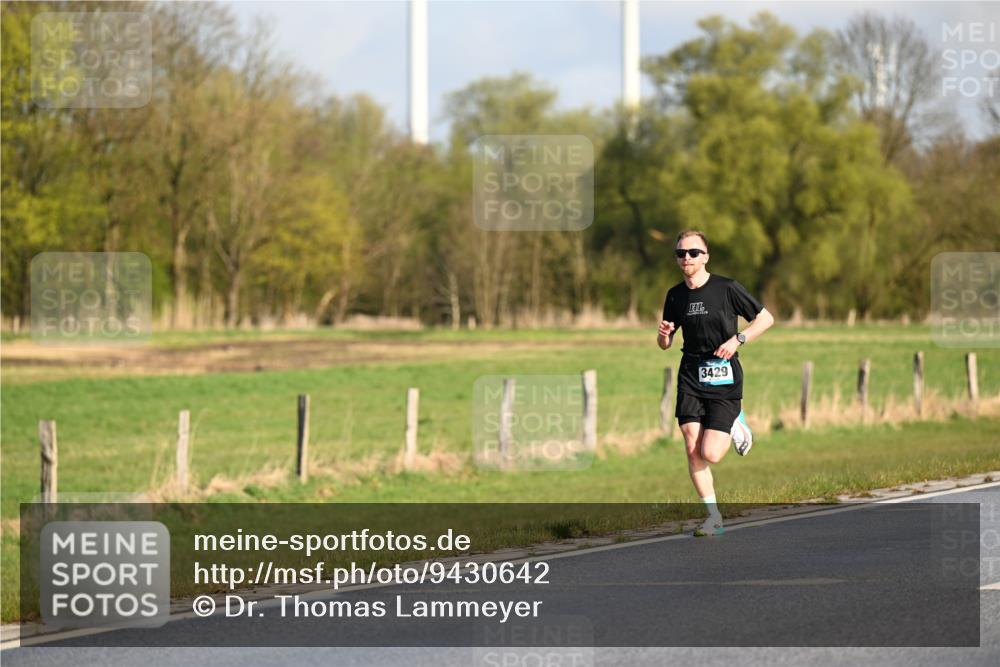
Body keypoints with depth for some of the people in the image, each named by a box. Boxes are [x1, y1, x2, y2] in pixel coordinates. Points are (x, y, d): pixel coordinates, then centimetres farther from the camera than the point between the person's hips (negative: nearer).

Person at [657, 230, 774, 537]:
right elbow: (664, 344, 16)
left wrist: (737, 340, -13)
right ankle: (713, 517, 6)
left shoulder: (727, 288, -7)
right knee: (692, 451, -6)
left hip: (723, 378, -4)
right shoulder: (675, 296, 7)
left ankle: (736, 425, 21)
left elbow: (766, 318, 0)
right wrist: (663, 334, -8)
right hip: (690, 377, 4)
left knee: (710, 454, -11)